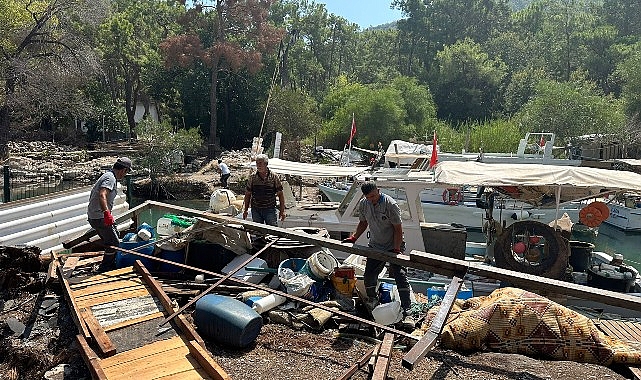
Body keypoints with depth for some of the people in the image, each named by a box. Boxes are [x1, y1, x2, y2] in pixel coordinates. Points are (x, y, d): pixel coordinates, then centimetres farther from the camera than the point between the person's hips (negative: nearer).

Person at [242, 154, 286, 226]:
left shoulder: (274, 177, -1)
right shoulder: (252, 178, 4)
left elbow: (280, 195, 2)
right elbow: (247, 195, 10)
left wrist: (282, 210, -3)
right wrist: (245, 210, 7)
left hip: (270, 210, -2)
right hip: (256, 210, 2)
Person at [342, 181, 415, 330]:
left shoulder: (390, 204, -22)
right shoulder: (363, 204, -5)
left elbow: (398, 228, -18)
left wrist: (396, 250, -21)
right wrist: (353, 238, 4)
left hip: (393, 246, -5)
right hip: (375, 246, 5)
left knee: (401, 278, -11)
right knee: (369, 276, 6)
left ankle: (407, 312, -8)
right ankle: (372, 299, 36)